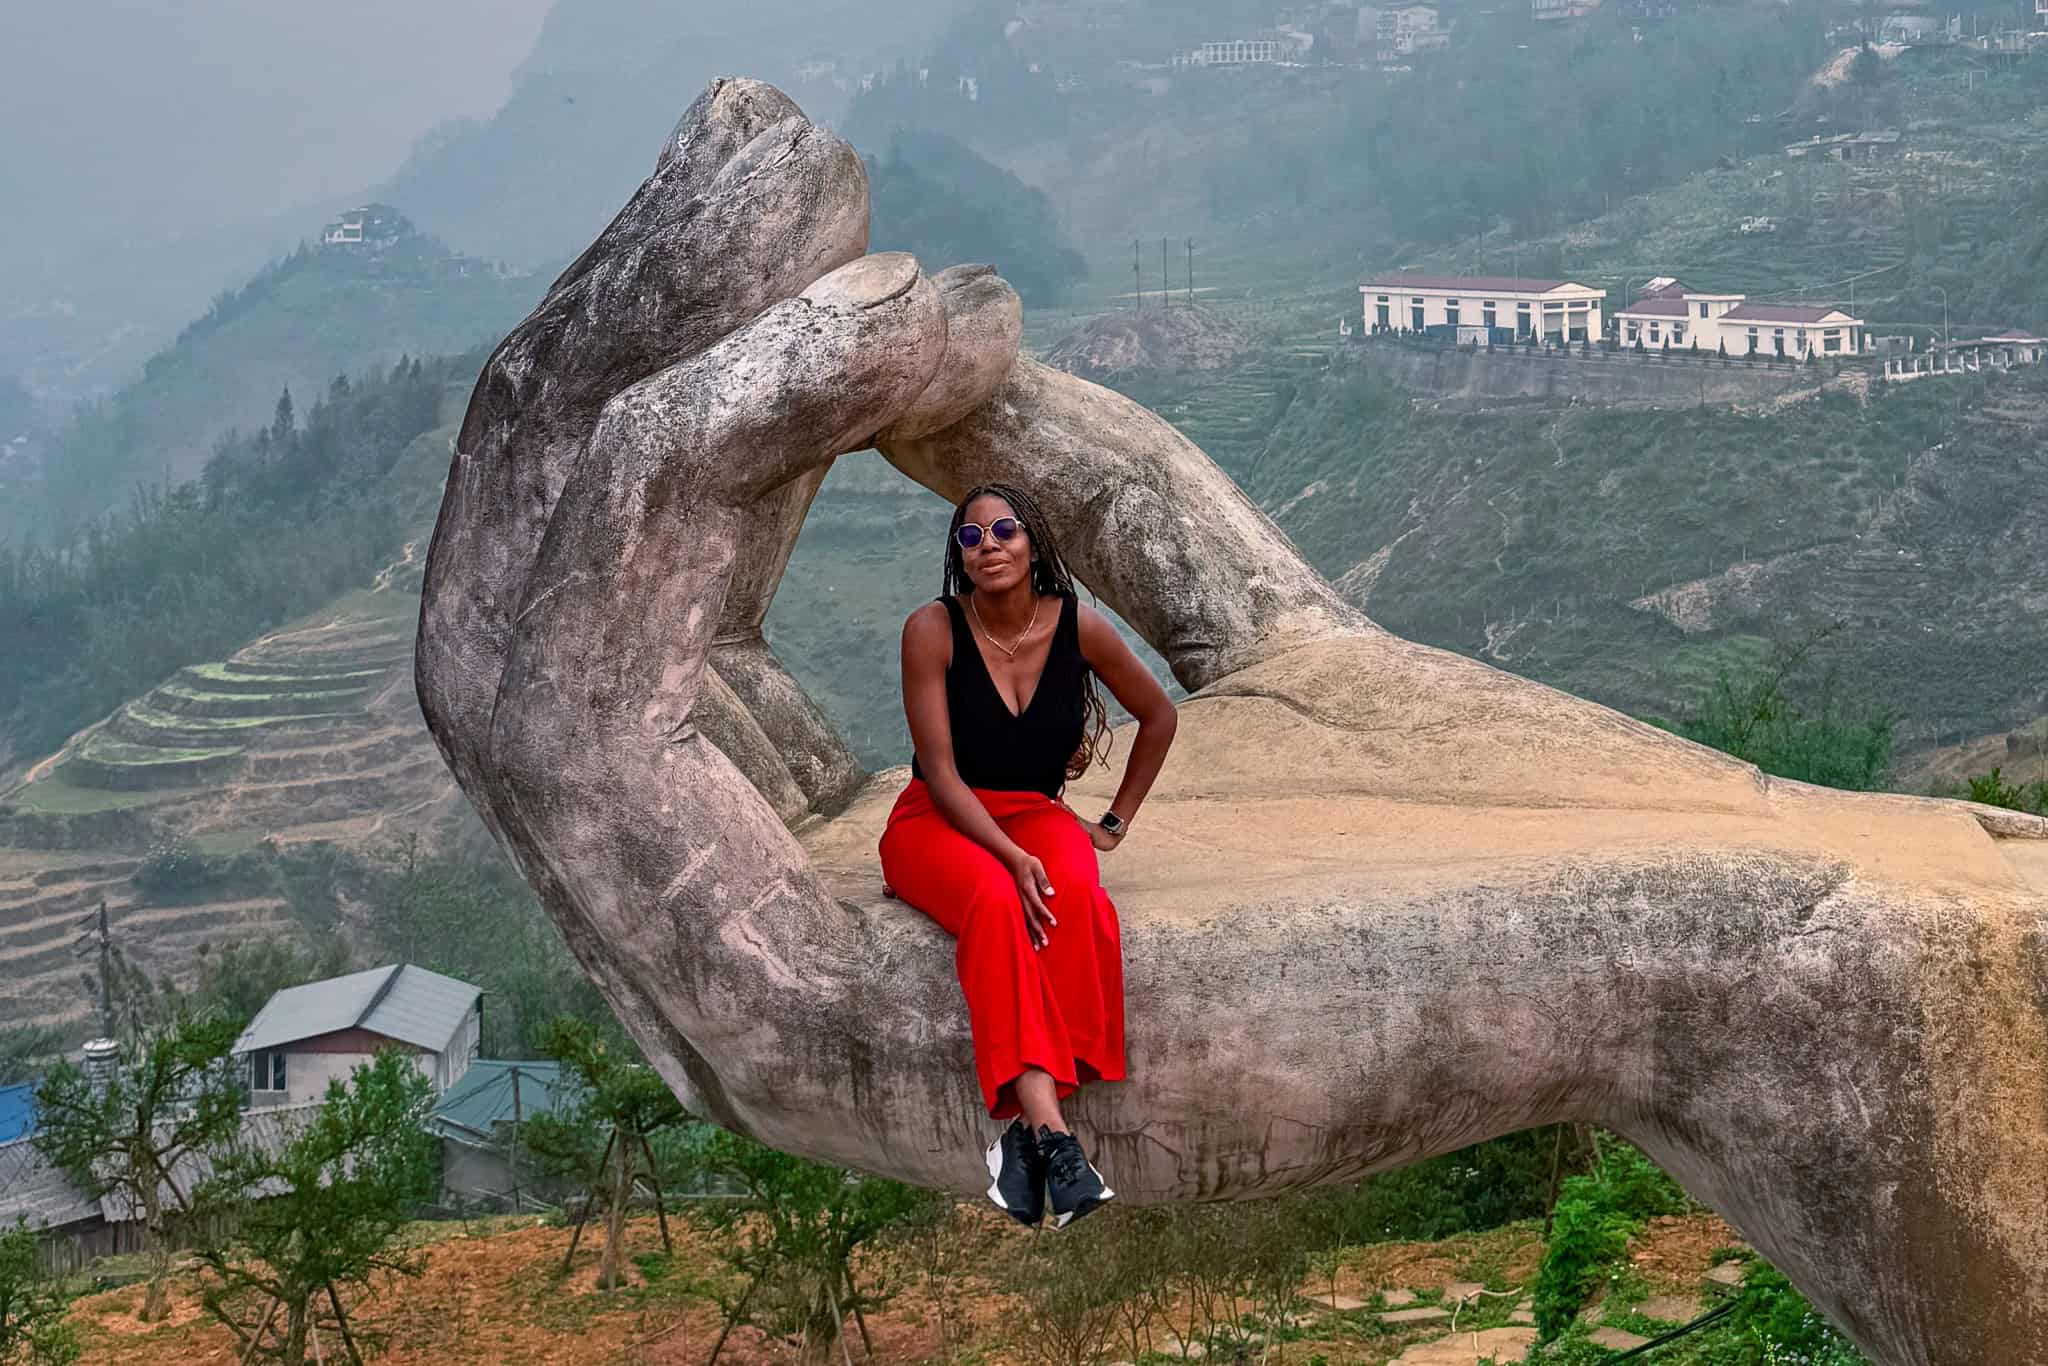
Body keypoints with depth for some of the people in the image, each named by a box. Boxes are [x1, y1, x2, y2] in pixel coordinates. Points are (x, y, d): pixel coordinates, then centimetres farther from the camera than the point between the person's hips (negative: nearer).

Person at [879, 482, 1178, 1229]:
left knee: (1079, 900, -34)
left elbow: (1157, 715, 14)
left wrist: (1116, 822, 10)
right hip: (939, 822, -2)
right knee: (997, 904, -37)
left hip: (1037, 816, 3)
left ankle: (1024, 1124, -39)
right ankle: (1050, 1129, -48)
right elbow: (940, 771, -14)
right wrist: (1011, 856, -27)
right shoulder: (933, 629, -12)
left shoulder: (1079, 627, -4)